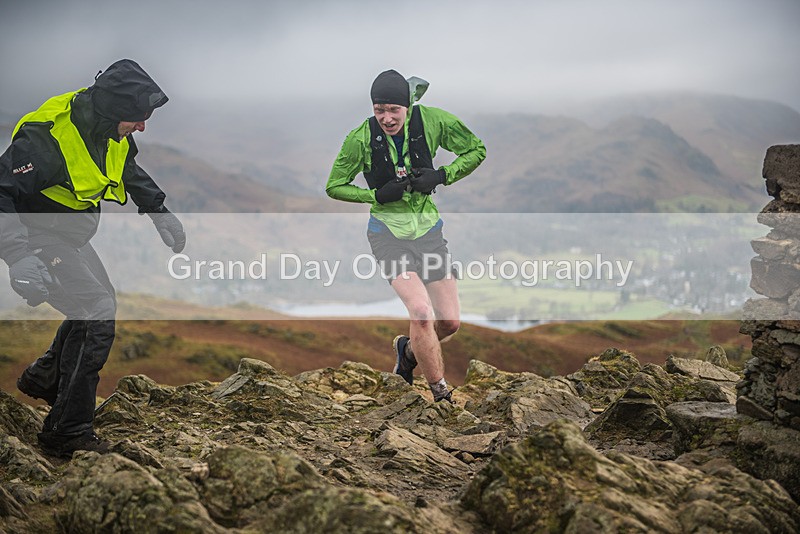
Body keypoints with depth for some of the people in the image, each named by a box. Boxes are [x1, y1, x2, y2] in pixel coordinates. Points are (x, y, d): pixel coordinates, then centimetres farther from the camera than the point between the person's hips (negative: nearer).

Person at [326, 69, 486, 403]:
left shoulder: (431, 121, -11)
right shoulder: (361, 138, -14)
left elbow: (477, 151, 1)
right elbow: (334, 187, -2)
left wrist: (441, 176, -14)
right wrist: (377, 194, -17)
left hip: (429, 231, 3)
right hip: (388, 233, -3)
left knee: (450, 322, 3)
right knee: (422, 312, -21)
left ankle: (409, 349, 36)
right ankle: (441, 395, -4)